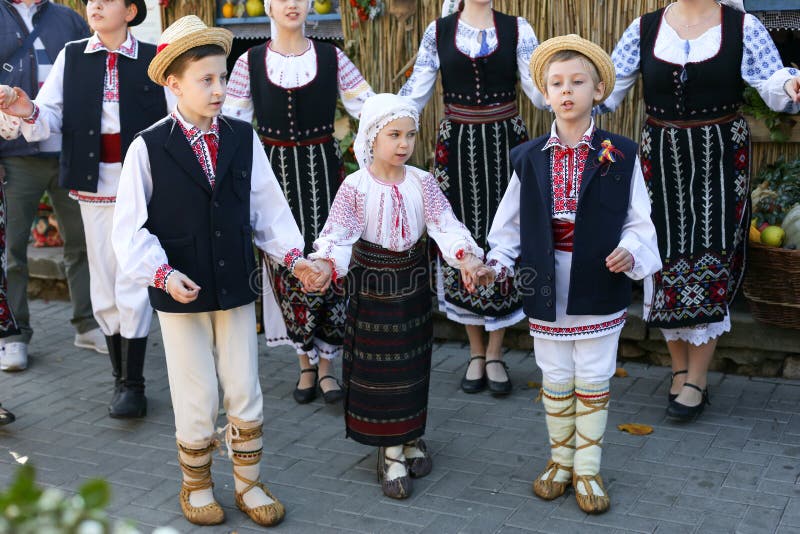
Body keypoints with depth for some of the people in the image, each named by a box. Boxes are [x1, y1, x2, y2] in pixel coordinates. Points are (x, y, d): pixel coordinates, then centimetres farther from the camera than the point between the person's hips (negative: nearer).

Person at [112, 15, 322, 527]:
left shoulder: (243, 138, -1)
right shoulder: (149, 147, -10)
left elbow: (268, 207, 4)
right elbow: (131, 227, -9)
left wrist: (292, 254, -8)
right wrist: (162, 273, -20)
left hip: (237, 287, 3)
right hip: (181, 293, -3)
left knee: (246, 394, 9)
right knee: (197, 399, 9)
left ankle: (249, 483, 29)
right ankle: (197, 485, 32)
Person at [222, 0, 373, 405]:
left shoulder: (331, 58, 1)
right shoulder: (250, 62, 1)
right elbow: (232, 124, 3)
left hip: (322, 168, 0)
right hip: (275, 170, 0)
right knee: (285, 262, 1)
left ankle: (325, 364, 13)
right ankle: (307, 365, 17)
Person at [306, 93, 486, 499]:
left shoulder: (422, 182, -5)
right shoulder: (356, 186, -13)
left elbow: (445, 225, -14)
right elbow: (338, 234, -20)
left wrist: (465, 254, -33)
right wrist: (327, 266, -40)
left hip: (412, 283, 3)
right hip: (372, 285, -3)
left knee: (412, 363, 15)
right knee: (378, 367, 5)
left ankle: (410, 438, 34)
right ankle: (391, 452, 17)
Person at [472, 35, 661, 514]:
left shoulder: (621, 156, -4)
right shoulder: (530, 159, 1)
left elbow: (637, 222, -2)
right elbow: (511, 224, 5)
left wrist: (629, 252, -21)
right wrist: (495, 265, -8)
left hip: (599, 289, -1)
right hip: (546, 289, 2)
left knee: (593, 382, 9)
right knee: (556, 380, 15)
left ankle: (587, 470, 25)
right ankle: (561, 461, 33)